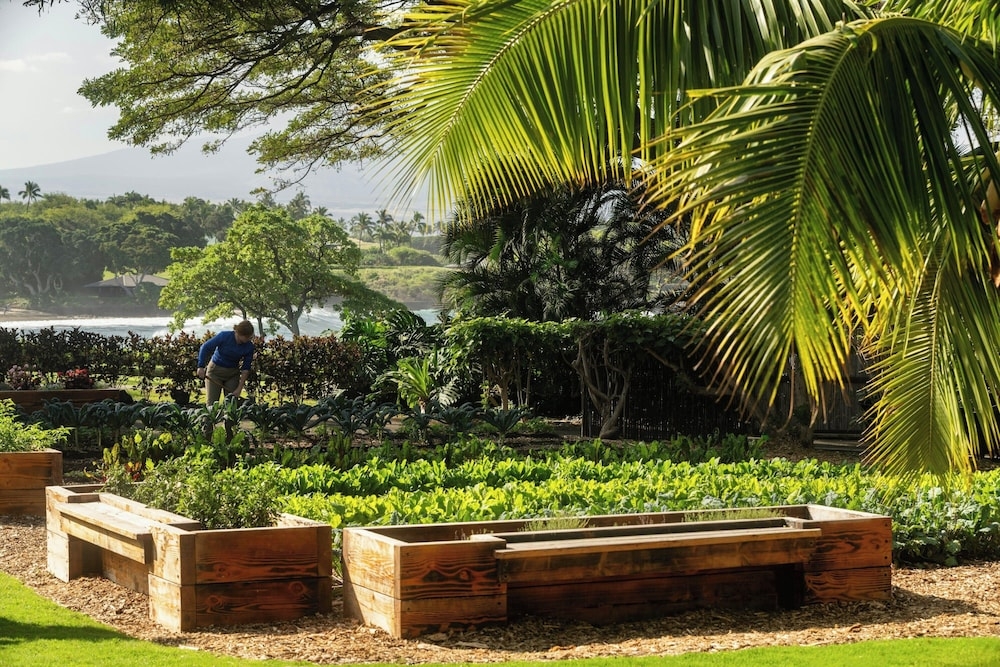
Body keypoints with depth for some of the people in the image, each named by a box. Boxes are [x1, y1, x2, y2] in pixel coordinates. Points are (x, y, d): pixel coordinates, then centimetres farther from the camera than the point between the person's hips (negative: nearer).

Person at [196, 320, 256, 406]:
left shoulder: (249, 347, -14)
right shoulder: (224, 336, -21)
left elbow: (246, 368, -8)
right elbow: (205, 347, -12)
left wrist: (239, 388, -14)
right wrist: (201, 367, -20)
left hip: (232, 375, 2)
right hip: (215, 371, -2)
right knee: (212, 404, -5)